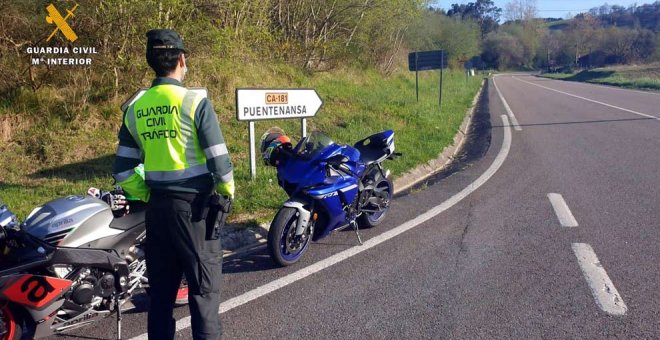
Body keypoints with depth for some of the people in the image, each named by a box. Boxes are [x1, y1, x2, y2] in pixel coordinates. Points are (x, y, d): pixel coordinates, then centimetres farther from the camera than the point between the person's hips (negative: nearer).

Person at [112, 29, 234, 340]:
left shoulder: (135, 109, 5)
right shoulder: (194, 101, -11)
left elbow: (123, 171, 5)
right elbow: (218, 159, -13)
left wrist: (147, 196, 16)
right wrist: (228, 191, 3)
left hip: (157, 205, 5)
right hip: (195, 204, -5)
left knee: (161, 285, 15)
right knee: (203, 285, 4)